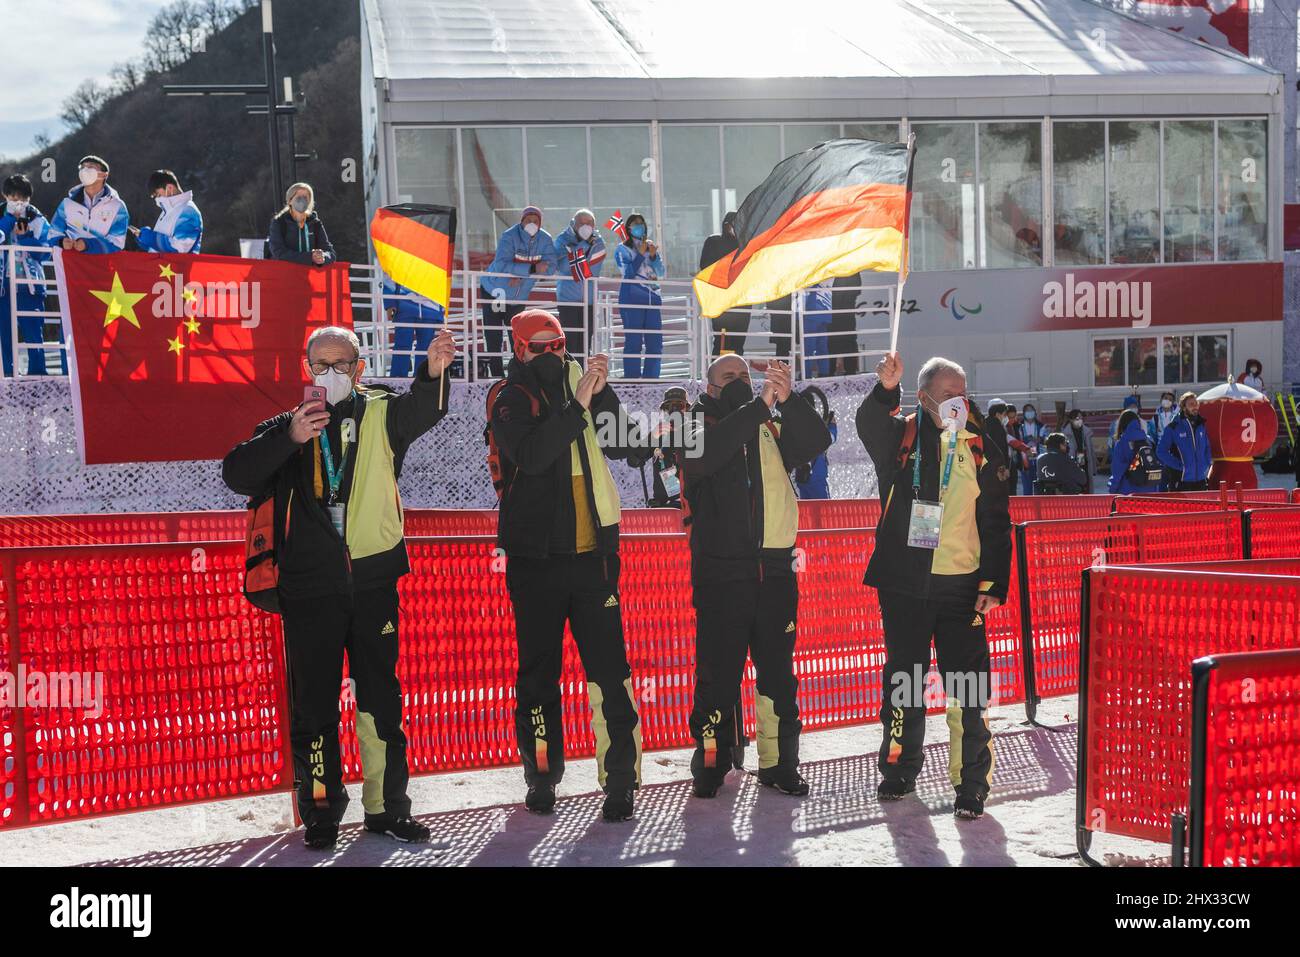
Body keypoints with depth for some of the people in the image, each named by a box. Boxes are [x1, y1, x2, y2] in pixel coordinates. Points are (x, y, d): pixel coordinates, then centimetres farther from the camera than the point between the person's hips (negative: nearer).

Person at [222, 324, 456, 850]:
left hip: (374, 583, 0)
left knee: (382, 700, 7)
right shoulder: (287, 427, 8)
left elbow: (422, 409, -17)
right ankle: (321, 812, 15)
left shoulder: (381, 414, 6)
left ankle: (387, 806, 18)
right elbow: (236, 474, -5)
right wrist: (288, 439, -20)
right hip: (309, 589, 0)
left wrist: (433, 371, -40)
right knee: (314, 704, 5)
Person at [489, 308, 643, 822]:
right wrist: (577, 406, -21)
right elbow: (531, 455, -19)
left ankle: (621, 779, -1)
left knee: (609, 667, -3)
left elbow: (621, 446, 5)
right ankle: (542, 776, 18)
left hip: (592, 553, 2)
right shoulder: (511, 402, -1)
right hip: (536, 557, -2)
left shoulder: (579, 386, 11)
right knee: (539, 669, 6)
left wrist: (603, 394, -7)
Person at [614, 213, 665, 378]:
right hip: (631, 299, -5)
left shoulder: (651, 246, 17)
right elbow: (628, 273, -8)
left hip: (653, 298, 5)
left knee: (655, 343, 1)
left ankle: (651, 381, 7)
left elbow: (661, 273, 11)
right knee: (633, 342, -8)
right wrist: (641, 254, -10)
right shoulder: (622, 249, 5)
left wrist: (653, 255, -4)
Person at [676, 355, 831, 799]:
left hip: (774, 570, 3)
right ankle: (711, 763, 7)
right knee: (718, 672, -2)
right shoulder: (700, 425, 6)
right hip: (721, 573, -3)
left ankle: (778, 762, 16)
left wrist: (788, 400, -19)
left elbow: (817, 441, -2)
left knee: (778, 671, 8)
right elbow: (705, 454, -18)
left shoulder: (771, 430, 14)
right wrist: (759, 405, -22)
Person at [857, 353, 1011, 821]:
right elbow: (869, 426, -23)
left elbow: (997, 520, 5)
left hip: (962, 585, 0)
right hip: (905, 583, 0)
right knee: (903, 679, 12)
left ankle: (971, 783, 6)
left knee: (968, 691, -2)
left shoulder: (982, 444, 5)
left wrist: (994, 584, -2)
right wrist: (885, 391, -44)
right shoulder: (901, 436, 2)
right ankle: (900, 769, 27)